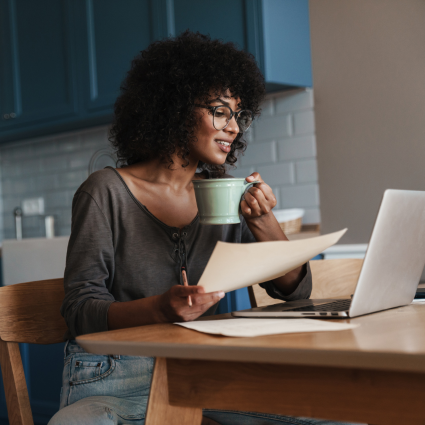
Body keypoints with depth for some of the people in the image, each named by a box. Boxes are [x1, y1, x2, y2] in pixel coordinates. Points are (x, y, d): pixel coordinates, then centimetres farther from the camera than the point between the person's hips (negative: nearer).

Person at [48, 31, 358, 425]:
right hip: (113, 375, -5)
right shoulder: (107, 192, -6)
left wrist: (265, 224, -10)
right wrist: (160, 308, -29)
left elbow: (296, 291, 9)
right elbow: (79, 310, -10)